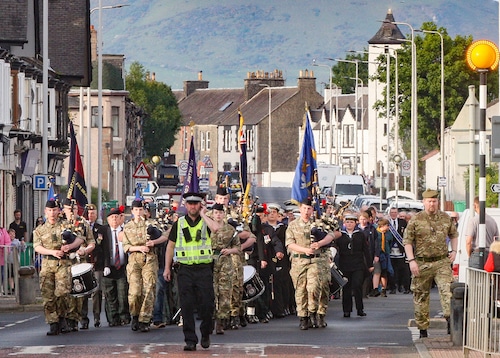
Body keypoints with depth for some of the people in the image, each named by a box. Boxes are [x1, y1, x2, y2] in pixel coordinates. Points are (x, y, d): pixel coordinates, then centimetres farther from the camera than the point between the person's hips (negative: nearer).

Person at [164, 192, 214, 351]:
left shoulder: (206, 222, 4)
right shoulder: (179, 223, 11)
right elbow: (170, 245, 14)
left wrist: (203, 215, -11)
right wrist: (167, 268, 8)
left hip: (204, 268, -1)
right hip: (185, 269, 1)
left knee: (206, 305, -2)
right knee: (187, 306, -4)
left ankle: (205, 333, 21)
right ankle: (190, 340, -1)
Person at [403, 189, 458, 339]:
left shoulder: (446, 218, 8)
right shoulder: (416, 220, -2)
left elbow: (454, 234, 24)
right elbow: (407, 241, -3)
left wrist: (454, 251, 9)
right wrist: (411, 260, -12)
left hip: (442, 262, 1)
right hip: (422, 263, -1)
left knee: (447, 289, -19)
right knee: (421, 296, 5)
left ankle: (450, 319, -26)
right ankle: (423, 329, 14)